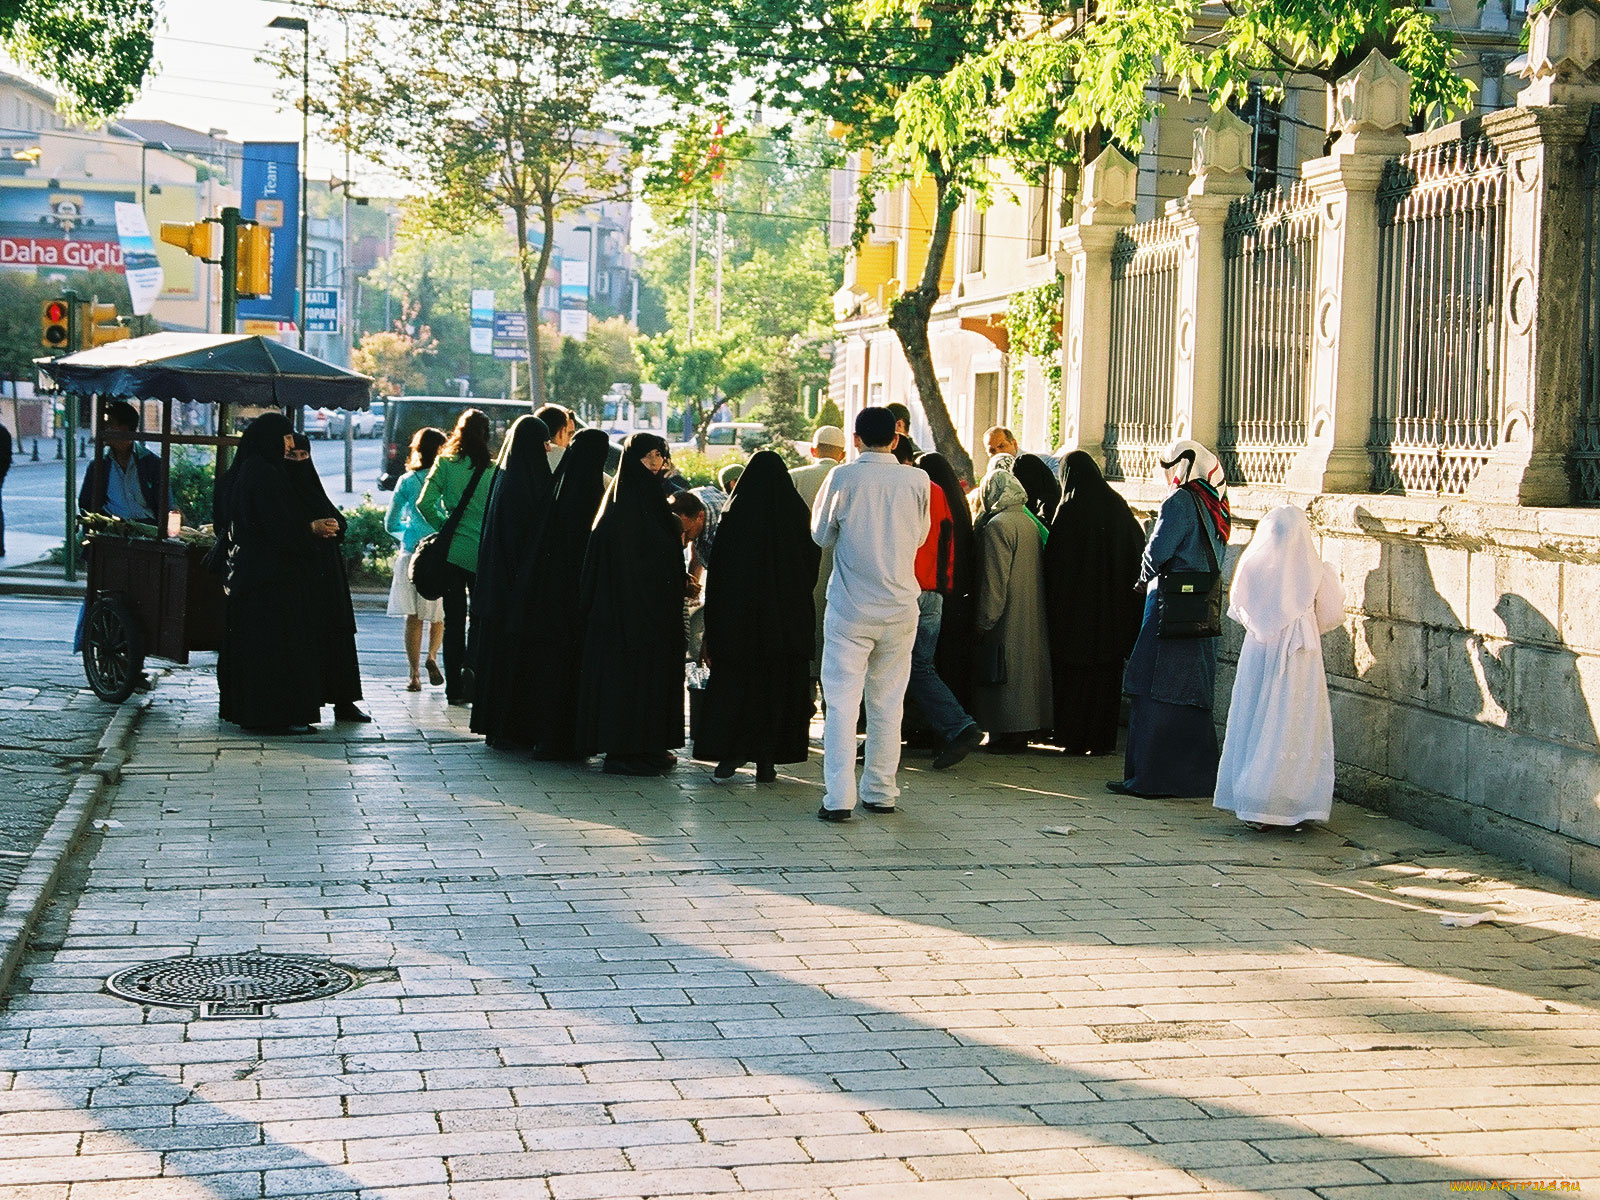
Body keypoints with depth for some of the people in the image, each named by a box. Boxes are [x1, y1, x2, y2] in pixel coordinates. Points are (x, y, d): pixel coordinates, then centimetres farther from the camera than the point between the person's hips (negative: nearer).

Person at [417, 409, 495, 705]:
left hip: (452, 550, 1)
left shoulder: (445, 463, -3)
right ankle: (472, 671, -11)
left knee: (454, 621, 8)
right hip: (483, 554, -1)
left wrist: (444, 525, 6)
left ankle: (454, 687, 10)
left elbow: (424, 503, -8)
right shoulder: (493, 470, -6)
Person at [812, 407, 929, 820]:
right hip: (900, 607, 3)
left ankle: (839, 798, -8)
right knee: (887, 702, 12)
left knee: (842, 701, -1)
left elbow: (821, 534, 4)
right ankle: (881, 792, 18)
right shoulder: (916, 482, -2)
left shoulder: (842, 478, -8)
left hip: (850, 608, -2)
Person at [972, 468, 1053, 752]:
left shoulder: (997, 526, -15)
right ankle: (1021, 733, 17)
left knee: (1006, 677, -4)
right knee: (1026, 667, 12)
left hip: (1007, 619, -8)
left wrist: (984, 619, -13)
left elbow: (994, 580, -18)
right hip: (1032, 616, 8)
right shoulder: (1031, 522, 9)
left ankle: (1008, 736, -3)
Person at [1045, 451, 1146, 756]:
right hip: (1114, 605, 4)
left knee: (1073, 674, 4)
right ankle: (1103, 739, 11)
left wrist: (1054, 609, -4)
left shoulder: (1068, 510, -11)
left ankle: (1074, 739, 3)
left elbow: (1055, 560, -10)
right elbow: (1138, 549, 8)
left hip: (1076, 604, -4)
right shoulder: (1117, 506, 3)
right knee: (1108, 674, 10)